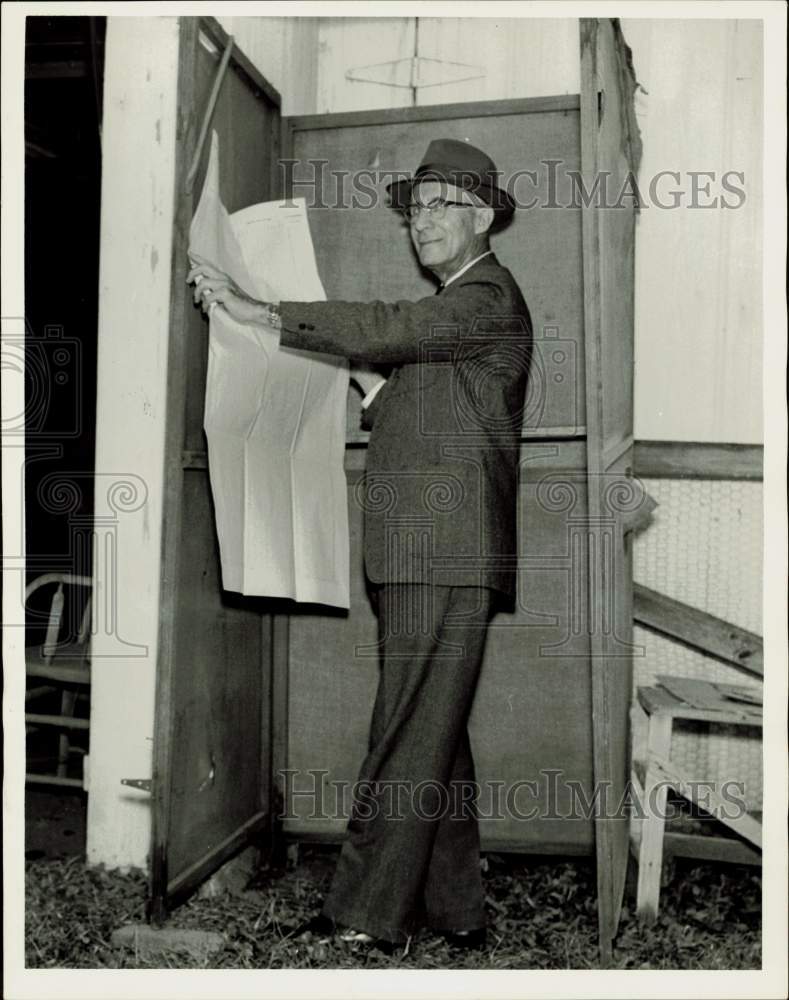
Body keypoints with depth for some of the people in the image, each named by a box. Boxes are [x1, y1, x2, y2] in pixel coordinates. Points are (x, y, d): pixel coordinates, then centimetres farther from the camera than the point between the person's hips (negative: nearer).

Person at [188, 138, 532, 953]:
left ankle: (365, 918, 0)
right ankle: (455, 913, 20)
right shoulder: (448, 311, 26)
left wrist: (257, 311, -19)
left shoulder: (488, 297, -4)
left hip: (447, 559, -10)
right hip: (419, 560, 10)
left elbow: (391, 329, -20)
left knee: (409, 741, -7)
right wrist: (368, 378, 8)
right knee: (436, 740, 11)